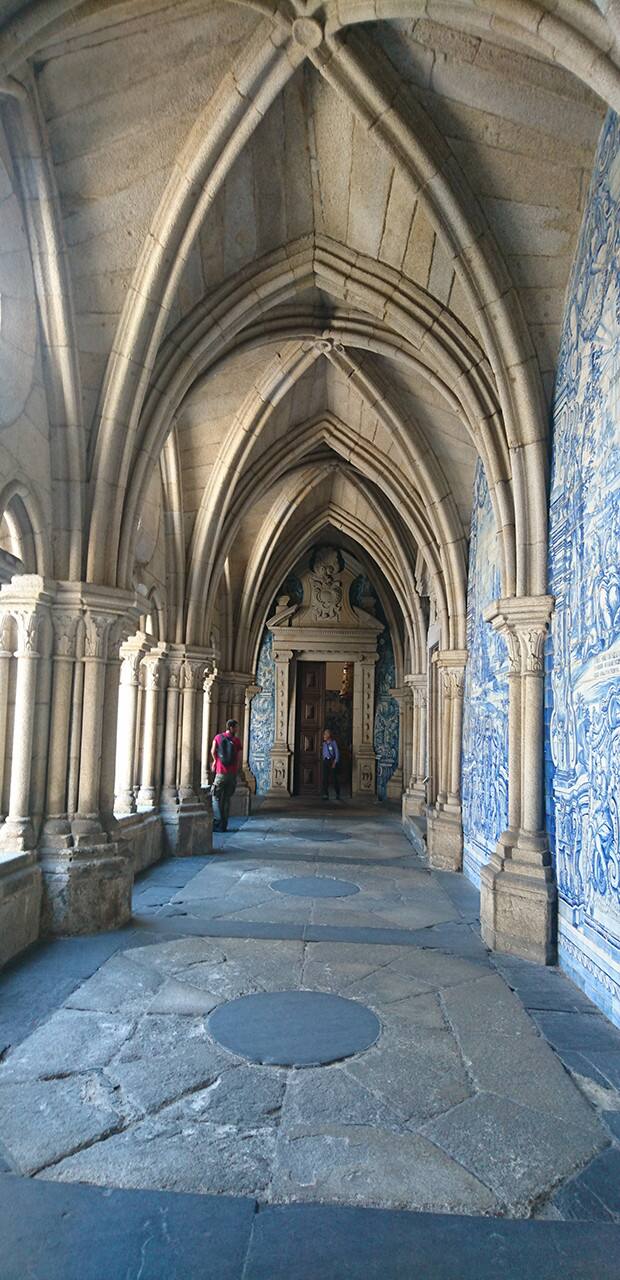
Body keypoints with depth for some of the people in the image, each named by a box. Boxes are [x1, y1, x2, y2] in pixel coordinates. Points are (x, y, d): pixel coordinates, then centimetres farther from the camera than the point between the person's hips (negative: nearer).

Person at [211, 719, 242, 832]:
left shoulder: (218, 737, 0)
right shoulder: (237, 741, 0)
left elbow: (213, 751, -9)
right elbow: (239, 758, -1)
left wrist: (215, 761, 10)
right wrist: (236, 771, 11)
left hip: (221, 773, -2)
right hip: (233, 773, 2)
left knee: (216, 797, 4)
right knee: (227, 799, 11)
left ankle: (217, 822, -10)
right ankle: (224, 825, 13)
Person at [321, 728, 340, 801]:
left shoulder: (333, 742, -5)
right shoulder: (324, 743, 12)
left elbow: (337, 753, -6)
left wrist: (335, 762, -12)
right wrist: (324, 760, 10)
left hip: (332, 761, -5)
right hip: (325, 761, 5)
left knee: (334, 778, 1)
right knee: (325, 778, -4)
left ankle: (337, 794, 16)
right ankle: (325, 795, -2)